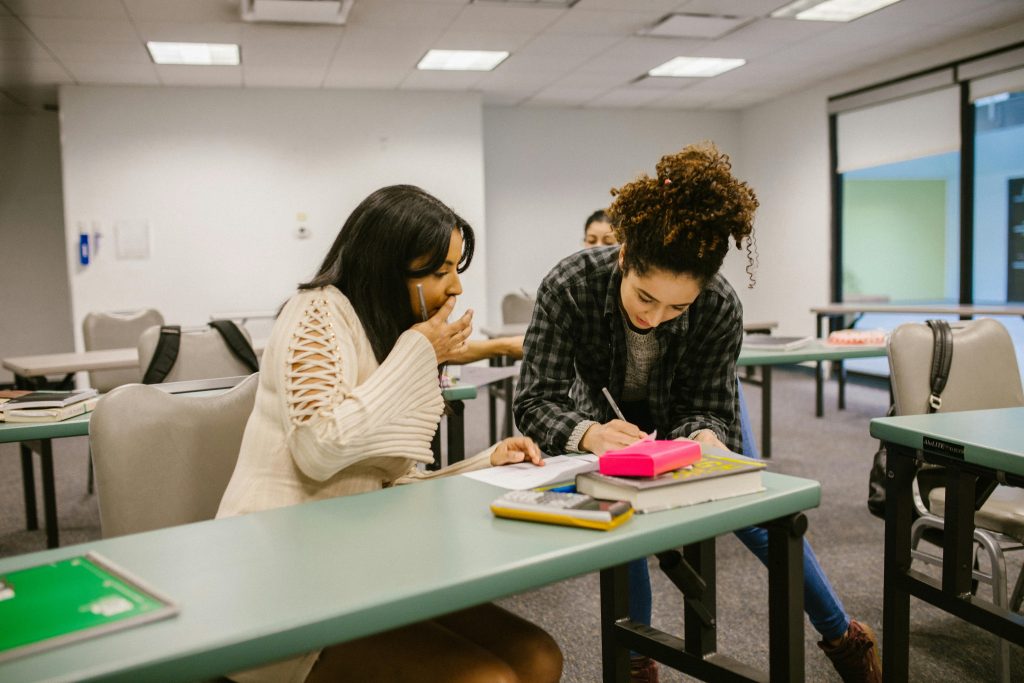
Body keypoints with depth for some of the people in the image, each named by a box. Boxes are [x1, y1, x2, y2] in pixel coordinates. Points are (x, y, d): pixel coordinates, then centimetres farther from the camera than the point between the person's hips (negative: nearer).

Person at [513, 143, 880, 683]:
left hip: (683, 409, 0)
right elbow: (536, 401, -38)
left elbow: (704, 409, -26)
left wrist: (704, 437, -50)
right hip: (611, 411, 0)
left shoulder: (720, 308, -35)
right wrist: (589, 434, -59)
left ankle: (842, 635, 25)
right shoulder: (569, 287, -39)